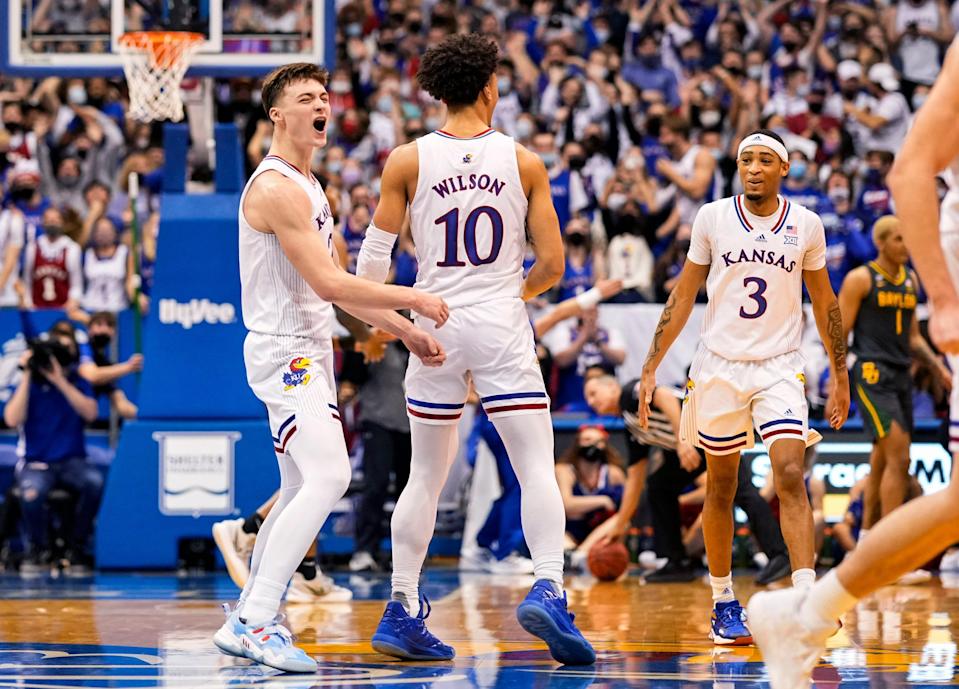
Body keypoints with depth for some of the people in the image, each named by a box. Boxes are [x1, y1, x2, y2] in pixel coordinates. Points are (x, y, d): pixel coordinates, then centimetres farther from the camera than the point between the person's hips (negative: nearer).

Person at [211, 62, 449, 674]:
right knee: (329, 477, -22)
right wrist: (409, 297, -15)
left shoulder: (310, 188, 18)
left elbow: (338, 286, 21)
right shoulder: (277, 188, -16)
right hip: (285, 352, -11)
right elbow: (329, 284, -23)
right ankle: (255, 622, -25)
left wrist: (405, 331, 15)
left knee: (304, 491, 14)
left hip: (309, 354, 11)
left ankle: (249, 620, 20)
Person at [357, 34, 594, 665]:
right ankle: (548, 591, -22)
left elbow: (373, 261, 0)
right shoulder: (524, 163, 0)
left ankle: (403, 613, 14)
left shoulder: (408, 161, 0)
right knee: (537, 467, -2)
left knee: (426, 476, 13)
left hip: (434, 326, 2)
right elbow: (552, 264, 1)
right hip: (502, 328, -2)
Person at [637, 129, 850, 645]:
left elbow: (823, 301, 12)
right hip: (720, 365, 1)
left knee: (790, 475, -17)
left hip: (780, 367, -1)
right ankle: (724, 603, 20)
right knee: (720, 486, 8)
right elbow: (683, 295, 6)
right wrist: (651, 366, 2)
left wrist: (839, 374, 12)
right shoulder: (712, 218, -1)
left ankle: (806, 600, -22)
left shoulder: (806, 225, 1)